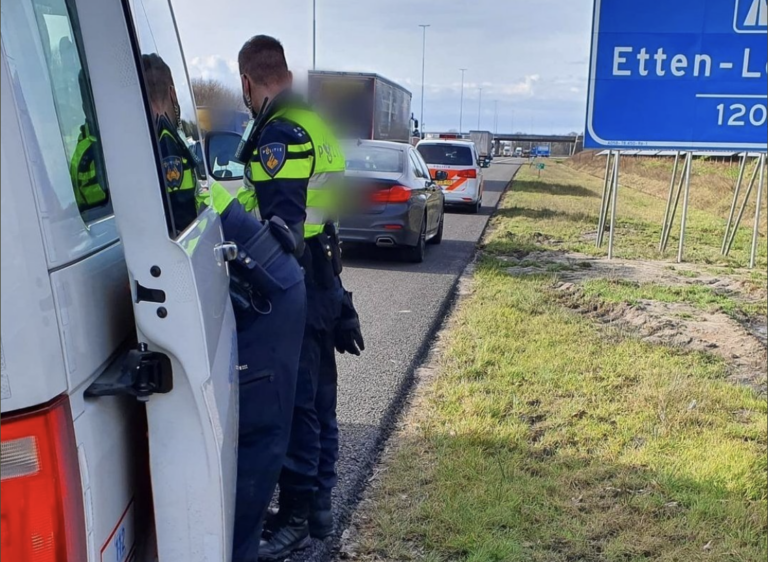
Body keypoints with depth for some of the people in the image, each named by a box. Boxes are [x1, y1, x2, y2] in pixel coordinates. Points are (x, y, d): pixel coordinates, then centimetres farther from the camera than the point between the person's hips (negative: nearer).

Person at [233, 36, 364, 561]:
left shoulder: (279, 134, -16)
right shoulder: (315, 124, 13)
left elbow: (282, 229, -24)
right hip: (324, 281, 10)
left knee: (295, 404, 0)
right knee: (319, 398, 16)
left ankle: (296, 517, 13)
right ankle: (320, 505, 30)